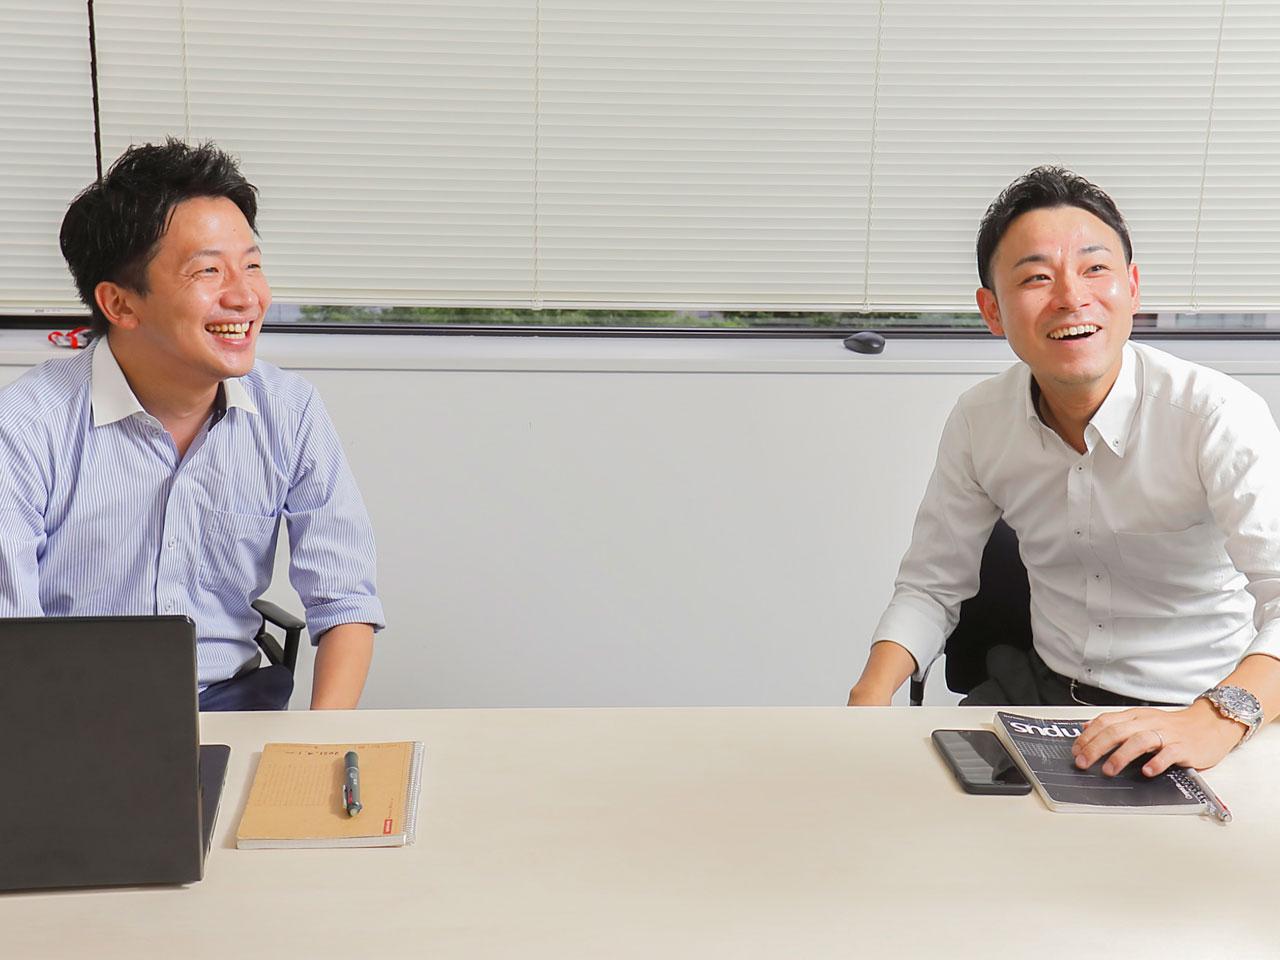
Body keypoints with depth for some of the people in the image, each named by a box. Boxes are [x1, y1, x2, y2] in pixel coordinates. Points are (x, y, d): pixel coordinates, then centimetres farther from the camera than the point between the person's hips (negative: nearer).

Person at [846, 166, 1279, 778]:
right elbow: (930, 586, 6)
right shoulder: (979, 422, -2)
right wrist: (870, 696, -11)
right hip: (1042, 689, 4)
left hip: (1188, 713, -4)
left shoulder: (1219, 417, -17)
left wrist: (1219, 718, -44)